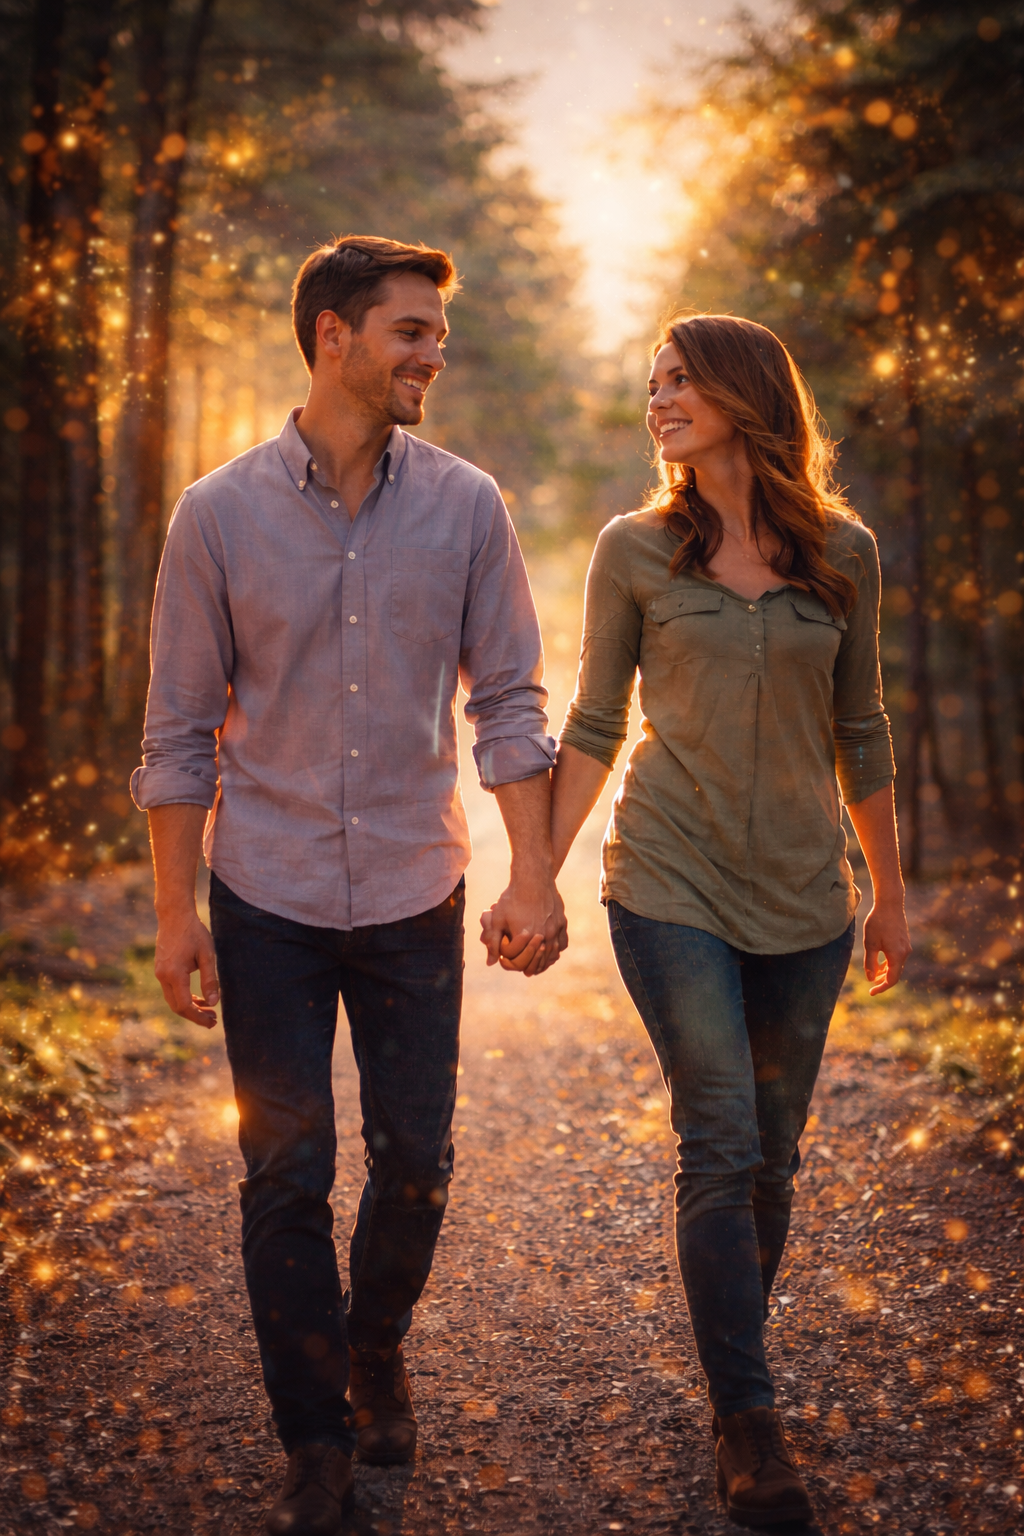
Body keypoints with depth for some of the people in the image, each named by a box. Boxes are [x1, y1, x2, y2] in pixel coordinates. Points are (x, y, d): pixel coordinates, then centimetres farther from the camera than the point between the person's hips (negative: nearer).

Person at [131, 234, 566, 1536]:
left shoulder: (466, 509, -2)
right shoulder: (219, 515, -5)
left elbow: (509, 701, 0)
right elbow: (181, 729, -2)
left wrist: (534, 875, -8)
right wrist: (175, 914, -3)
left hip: (414, 894, 1)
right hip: (269, 900, -1)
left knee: (415, 1161, 10)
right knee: (285, 1178, 5)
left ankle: (375, 1352, 38)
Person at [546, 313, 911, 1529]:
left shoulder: (842, 553, 4)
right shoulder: (635, 551, 1)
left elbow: (858, 733, 11)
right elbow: (593, 730, 4)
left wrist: (891, 894, 15)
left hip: (802, 895, 2)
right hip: (671, 884, -2)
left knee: (769, 1157, 9)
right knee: (722, 1149, -7)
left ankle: (732, 1365, 29)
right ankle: (748, 1424, 5)